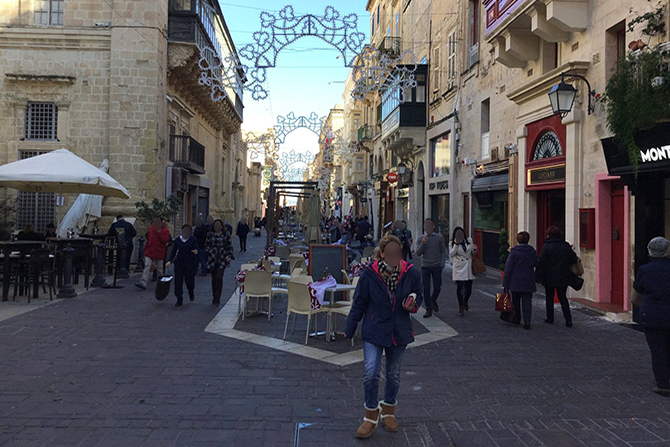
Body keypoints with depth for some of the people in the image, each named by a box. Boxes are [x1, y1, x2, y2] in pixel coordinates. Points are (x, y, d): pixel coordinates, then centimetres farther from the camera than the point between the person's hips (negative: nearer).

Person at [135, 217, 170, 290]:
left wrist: (159, 232, -17)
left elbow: (165, 240, -14)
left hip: (159, 253, -2)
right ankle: (143, 283, -16)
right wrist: (146, 250, 17)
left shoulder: (165, 230, -1)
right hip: (149, 252, 2)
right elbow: (148, 239, 19)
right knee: (147, 267, -10)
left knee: (159, 269, 8)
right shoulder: (151, 228, 11)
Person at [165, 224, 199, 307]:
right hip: (179, 263, 2)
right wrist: (169, 261, -1)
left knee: (189, 281, 2)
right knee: (178, 282, -3)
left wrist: (196, 251, -31)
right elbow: (174, 252, 10)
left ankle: (191, 292, 37)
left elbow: (196, 249, -6)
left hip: (190, 263, -2)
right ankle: (179, 300, 7)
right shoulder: (177, 240, 6)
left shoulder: (193, 240, -1)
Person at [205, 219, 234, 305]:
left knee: (219, 278, -11)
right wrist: (209, 252, -7)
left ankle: (217, 299, -6)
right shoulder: (210, 234, 4)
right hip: (212, 259, 2)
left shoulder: (226, 234, 2)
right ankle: (214, 297, 22)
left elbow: (229, 246, 8)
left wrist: (229, 255, -4)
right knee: (214, 278, 8)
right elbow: (206, 245, 10)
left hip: (222, 259, -2)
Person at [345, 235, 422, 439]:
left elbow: (418, 294, 10)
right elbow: (359, 303, -3)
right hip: (374, 331, -2)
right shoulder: (369, 274, -15)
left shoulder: (411, 273, -11)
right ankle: (371, 415, 12)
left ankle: (388, 410, 38)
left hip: (399, 332, 2)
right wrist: (350, 330, 1)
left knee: (393, 374, 15)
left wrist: (413, 304, -14)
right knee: (371, 374, -10)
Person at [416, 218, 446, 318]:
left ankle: (433, 301, 35)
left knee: (437, 287, 4)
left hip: (436, 266, 0)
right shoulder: (421, 238, 2)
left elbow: (443, 251, 7)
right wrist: (423, 243, -17)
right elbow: (418, 253, -4)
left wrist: (442, 263, -3)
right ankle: (429, 309, 11)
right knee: (426, 289, 1)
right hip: (425, 266, 0)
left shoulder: (439, 237, 2)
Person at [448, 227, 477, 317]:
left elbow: (473, 254, 15)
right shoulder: (452, 243, 0)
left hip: (469, 268, 2)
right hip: (459, 268, -2)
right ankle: (461, 306, 13)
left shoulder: (469, 240, 7)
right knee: (460, 287, -3)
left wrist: (475, 249, -7)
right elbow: (451, 254, -13)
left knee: (469, 288, 3)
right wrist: (456, 244, -18)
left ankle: (465, 302, 34)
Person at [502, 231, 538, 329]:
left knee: (516, 301, 14)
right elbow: (536, 264, 12)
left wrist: (505, 283, -5)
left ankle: (516, 319, 24)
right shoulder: (533, 251, 0)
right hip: (528, 282, 1)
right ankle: (527, 321, -10)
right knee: (527, 301, 3)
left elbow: (508, 267, -9)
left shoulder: (513, 251, -9)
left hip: (515, 282, -1)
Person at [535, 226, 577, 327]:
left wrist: (538, 277, -9)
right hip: (563, 277, 3)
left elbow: (541, 263, -13)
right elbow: (573, 260, 3)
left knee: (549, 298, 11)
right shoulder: (566, 246, -1)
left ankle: (550, 318, 15)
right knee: (563, 297, 11)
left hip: (549, 277, -3)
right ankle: (568, 320, 3)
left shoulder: (546, 246, -12)